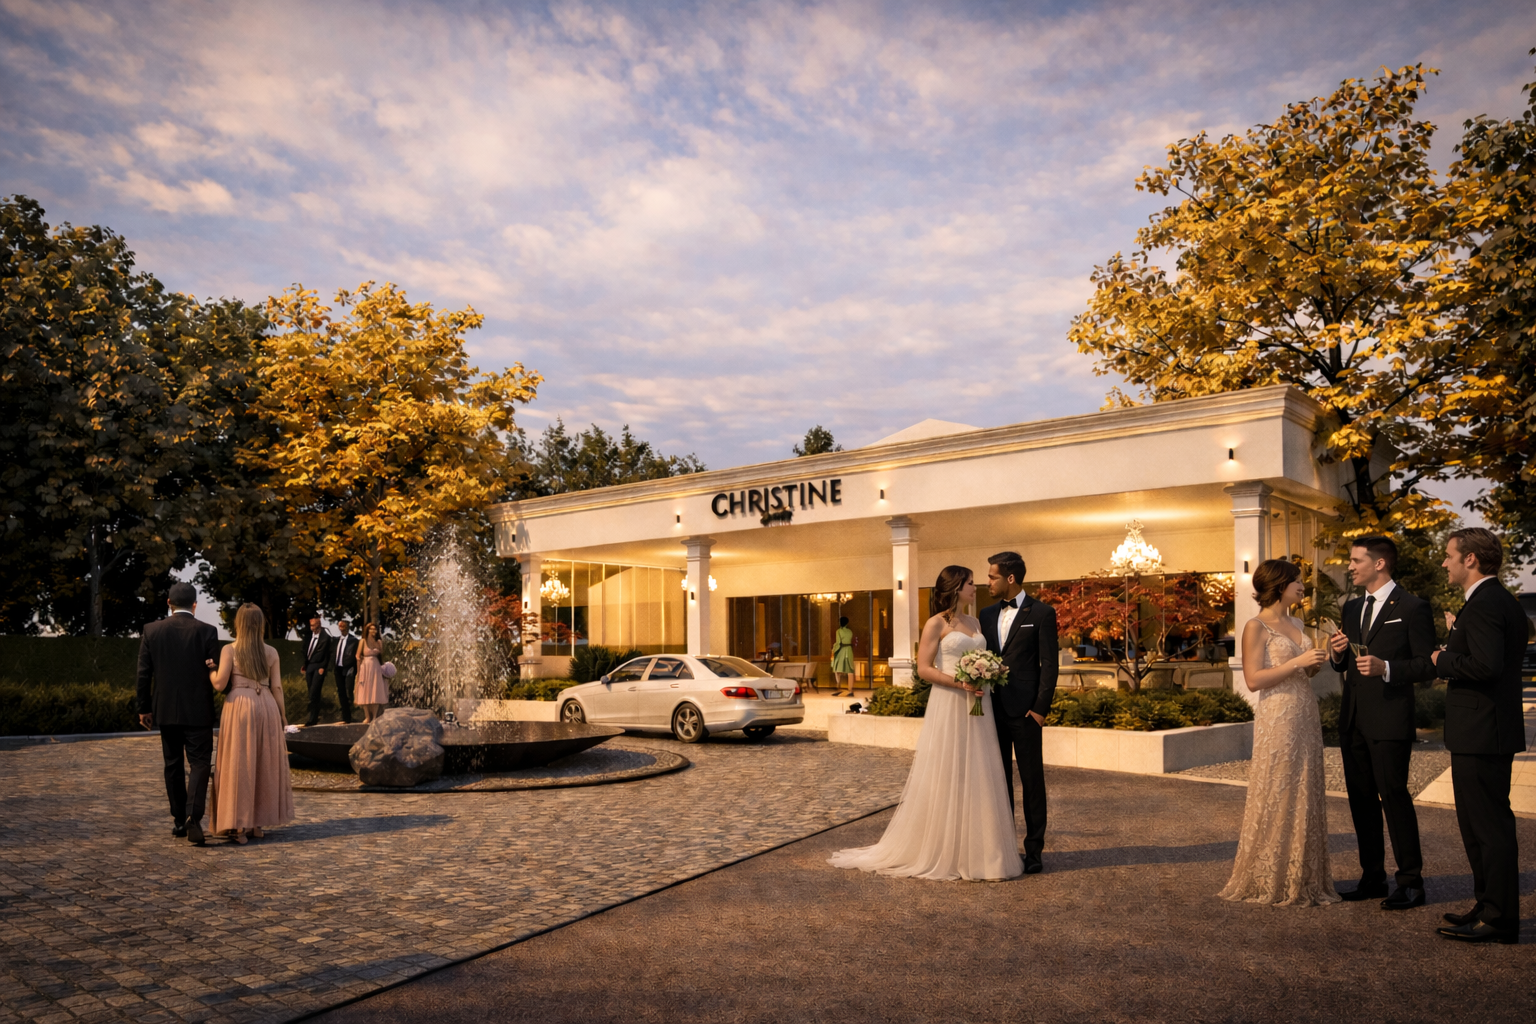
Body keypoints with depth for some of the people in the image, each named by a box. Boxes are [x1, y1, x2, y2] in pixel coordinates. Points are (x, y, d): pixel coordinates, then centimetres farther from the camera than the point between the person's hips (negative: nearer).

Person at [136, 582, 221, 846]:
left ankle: (178, 821, 19)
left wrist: (144, 708, 10)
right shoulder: (207, 631, -8)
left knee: (173, 765, 13)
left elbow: (144, 674, 2)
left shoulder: (151, 630, 0)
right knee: (199, 763, 0)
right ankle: (193, 816, -17)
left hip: (165, 710, 3)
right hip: (198, 710, -3)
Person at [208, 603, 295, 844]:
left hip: (239, 708, -2)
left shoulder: (229, 650, -2)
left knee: (238, 765, 3)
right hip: (267, 708, 3)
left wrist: (209, 669, 12)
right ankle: (257, 823, 18)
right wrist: (282, 716, 13)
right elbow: (277, 688, 4)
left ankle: (238, 825, 1)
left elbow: (220, 684, -7)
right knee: (265, 764, 12)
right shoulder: (271, 652, 5)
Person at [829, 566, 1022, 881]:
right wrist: (960, 683, -20)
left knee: (977, 779, 8)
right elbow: (924, 668, -10)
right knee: (945, 779, -1)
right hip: (949, 707, -7)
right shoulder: (936, 623, -5)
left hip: (977, 709, 7)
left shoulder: (974, 623, 15)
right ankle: (941, 853, 9)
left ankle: (975, 851, 18)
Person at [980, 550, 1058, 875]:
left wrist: (1040, 708, -12)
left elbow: (1050, 664, -8)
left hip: (1024, 711, -5)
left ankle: (1034, 849, 12)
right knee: (998, 780, 11)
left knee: (1032, 781, 3)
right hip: (992, 710, 6)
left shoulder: (1041, 613, -5)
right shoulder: (987, 614, 11)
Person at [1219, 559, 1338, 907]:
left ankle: (1302, 879, 22)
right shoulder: (1256, 627, -9)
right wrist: (1297, 663, -17)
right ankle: (1268, 882, 12)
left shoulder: (1296, 624, 14)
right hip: (1277, 721, -8)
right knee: (1276, 799, -1)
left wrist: (1316, 663, 2)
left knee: (1305, 798, 11)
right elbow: (1254, 679, -15)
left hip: (1306, 718, 8)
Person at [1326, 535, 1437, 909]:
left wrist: (1385, 668, -24)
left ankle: (1411, 882, 8)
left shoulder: (1412, 607, -6)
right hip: (1353, 720, 7)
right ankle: (1373, 878, 22)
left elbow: (1427, 665, -10)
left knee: (1394, 795, -4)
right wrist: (1337, 653, -2)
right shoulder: (1352, 608, 15)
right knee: (1361, 799, 12)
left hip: (1389, 721, -7)